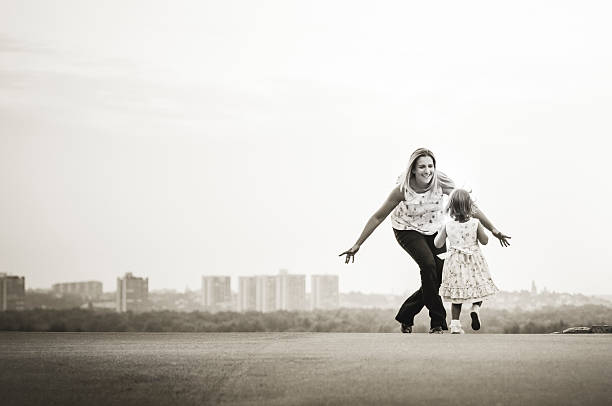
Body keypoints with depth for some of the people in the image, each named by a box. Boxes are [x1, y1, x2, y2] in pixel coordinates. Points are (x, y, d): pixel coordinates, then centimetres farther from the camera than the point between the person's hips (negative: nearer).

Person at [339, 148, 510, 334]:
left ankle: (405, 315, 14)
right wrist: (357, 245, -18)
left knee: (441, 275, -7)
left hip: (434, 230, 4)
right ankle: (437, 322, -14)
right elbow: (378, 217, -19)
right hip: (408, 230, -4)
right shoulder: (403, 189, -28)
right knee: (428, 265, -27)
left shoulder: (441, 183, -23)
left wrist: (494, 230, -15)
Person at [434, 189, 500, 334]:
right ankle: (476, 307, -11)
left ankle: (455, 323, 5)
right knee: (479, 289, 16)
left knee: (456, 297, 11)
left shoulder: (448, 226, -5)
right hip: (474, 263, -1)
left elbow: (438, 244, 3)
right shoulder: (475, 223, -9)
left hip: (455, 263, 1)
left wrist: (440, 232, 20)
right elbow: (484, 241, 1)